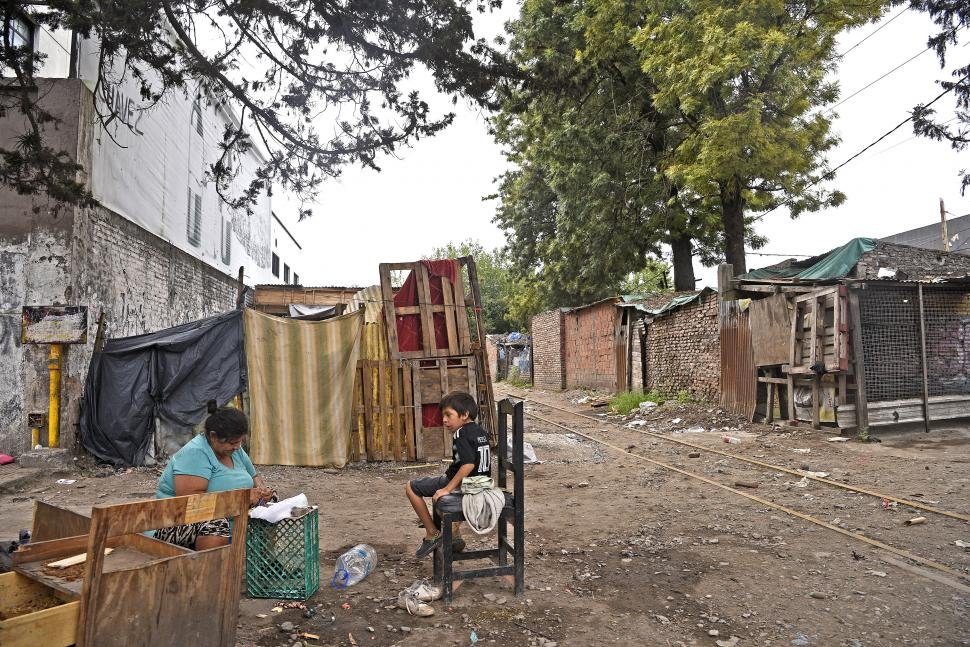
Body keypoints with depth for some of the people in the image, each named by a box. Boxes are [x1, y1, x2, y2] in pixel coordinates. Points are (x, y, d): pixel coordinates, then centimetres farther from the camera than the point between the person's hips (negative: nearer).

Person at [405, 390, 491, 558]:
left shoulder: (461, 433, -19)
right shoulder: (481, 431, 8)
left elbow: (468, 464, -29)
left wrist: (447, 489, -25)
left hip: (462, 485, -9)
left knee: (411, 487, 3)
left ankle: (432, 534, 5)